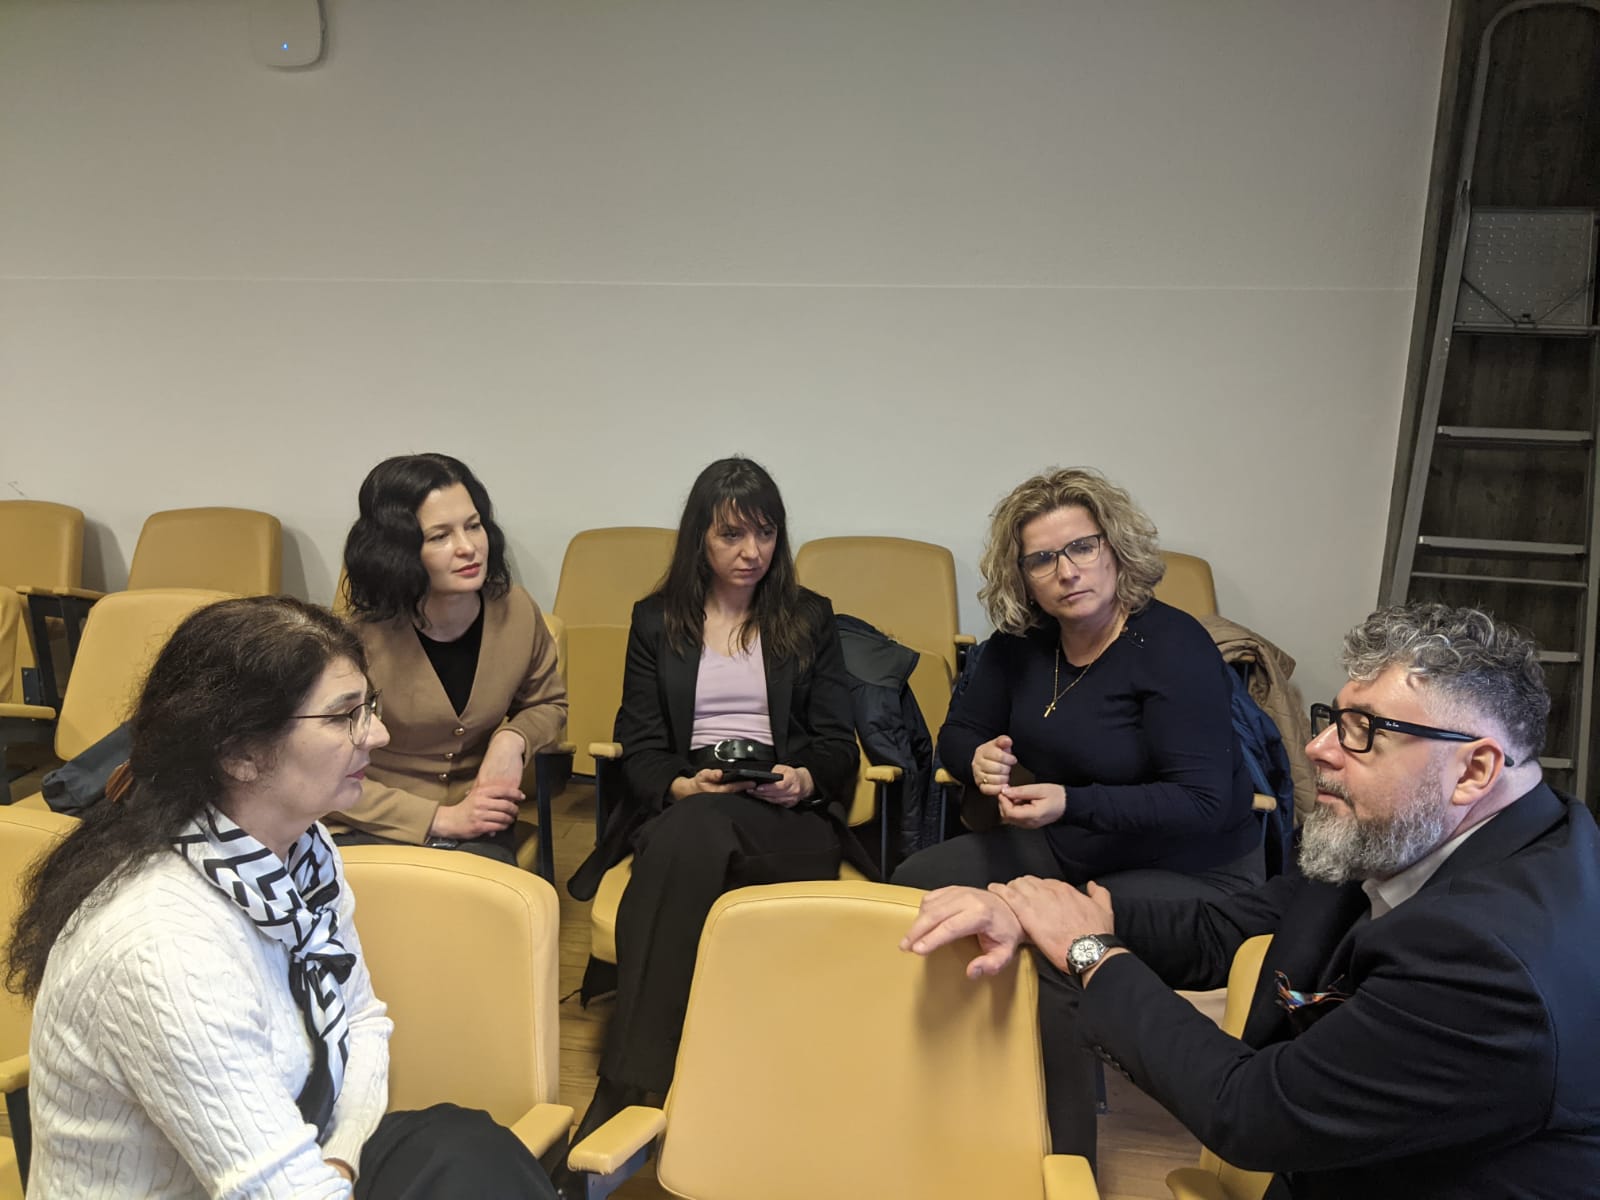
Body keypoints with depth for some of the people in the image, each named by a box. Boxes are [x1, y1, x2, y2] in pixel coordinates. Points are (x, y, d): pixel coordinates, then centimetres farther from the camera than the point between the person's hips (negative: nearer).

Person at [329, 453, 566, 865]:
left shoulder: (515, 610, -6)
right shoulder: (360, 634, -19)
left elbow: (548, 704, 15)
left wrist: (512, 740, -7)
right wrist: (441, 818, -15)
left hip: (476, 829, 3)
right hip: (369, 830, -3)